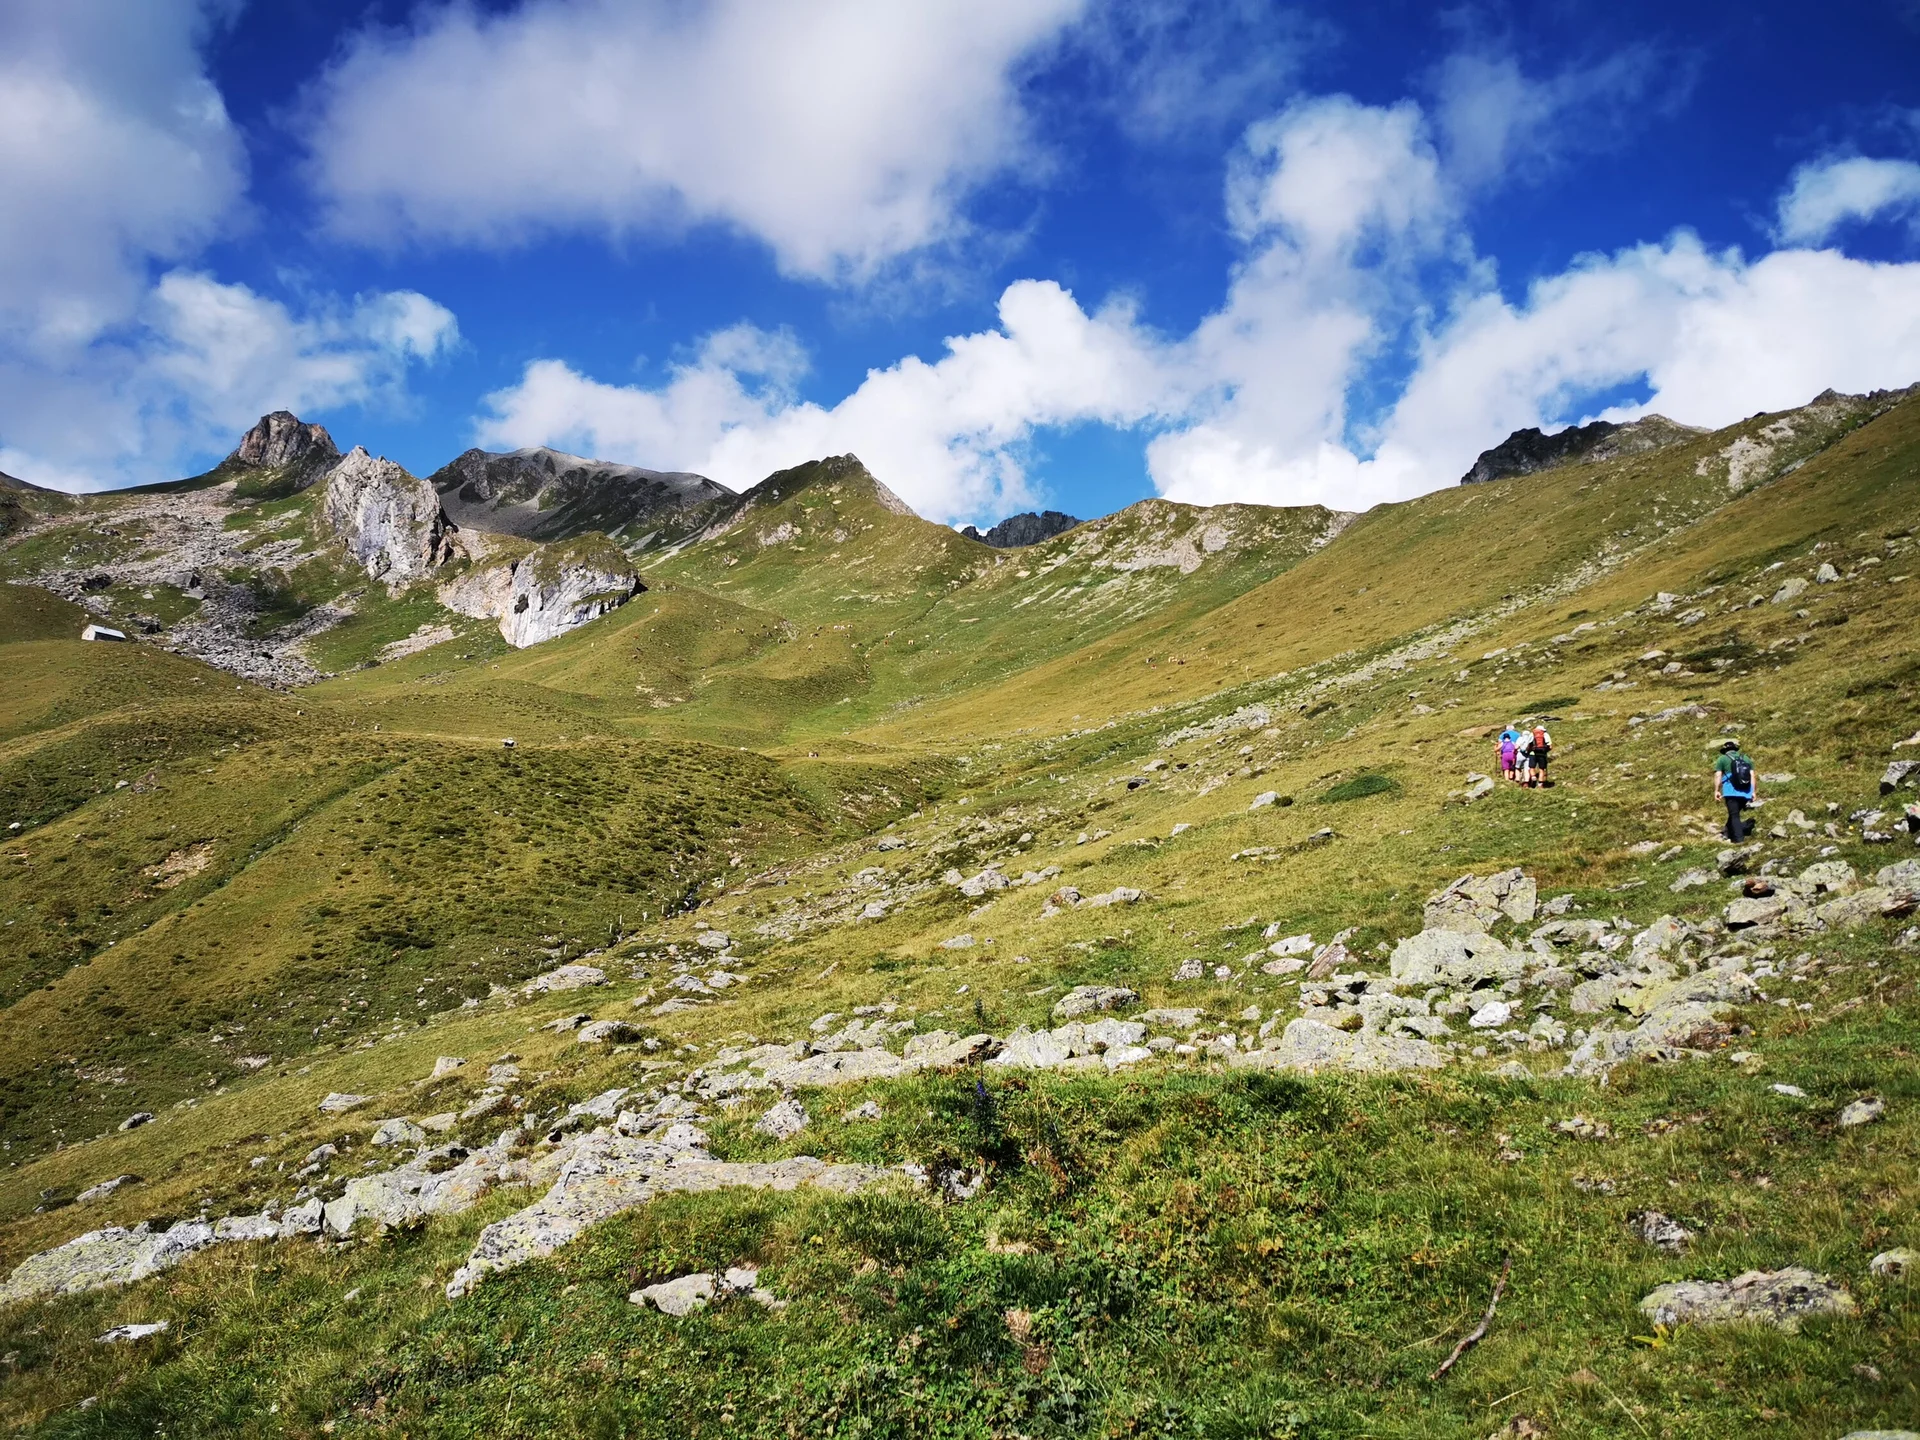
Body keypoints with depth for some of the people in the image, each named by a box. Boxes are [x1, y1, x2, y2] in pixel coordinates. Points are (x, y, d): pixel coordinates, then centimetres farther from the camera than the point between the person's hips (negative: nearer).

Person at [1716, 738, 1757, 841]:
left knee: (1734, 816, -3)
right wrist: (1754, 792, 10)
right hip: (1746, 792, 4)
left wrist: (1716, 790, -2)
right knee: (1735, 813, 19)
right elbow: (1752, 776, 11)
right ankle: (1729, 834, 25)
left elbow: (1718, 776, -3)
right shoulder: (1747, 758, 16)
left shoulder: (1722, 759, 5)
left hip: (1732, 791, -4)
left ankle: (1738, 838, -12)